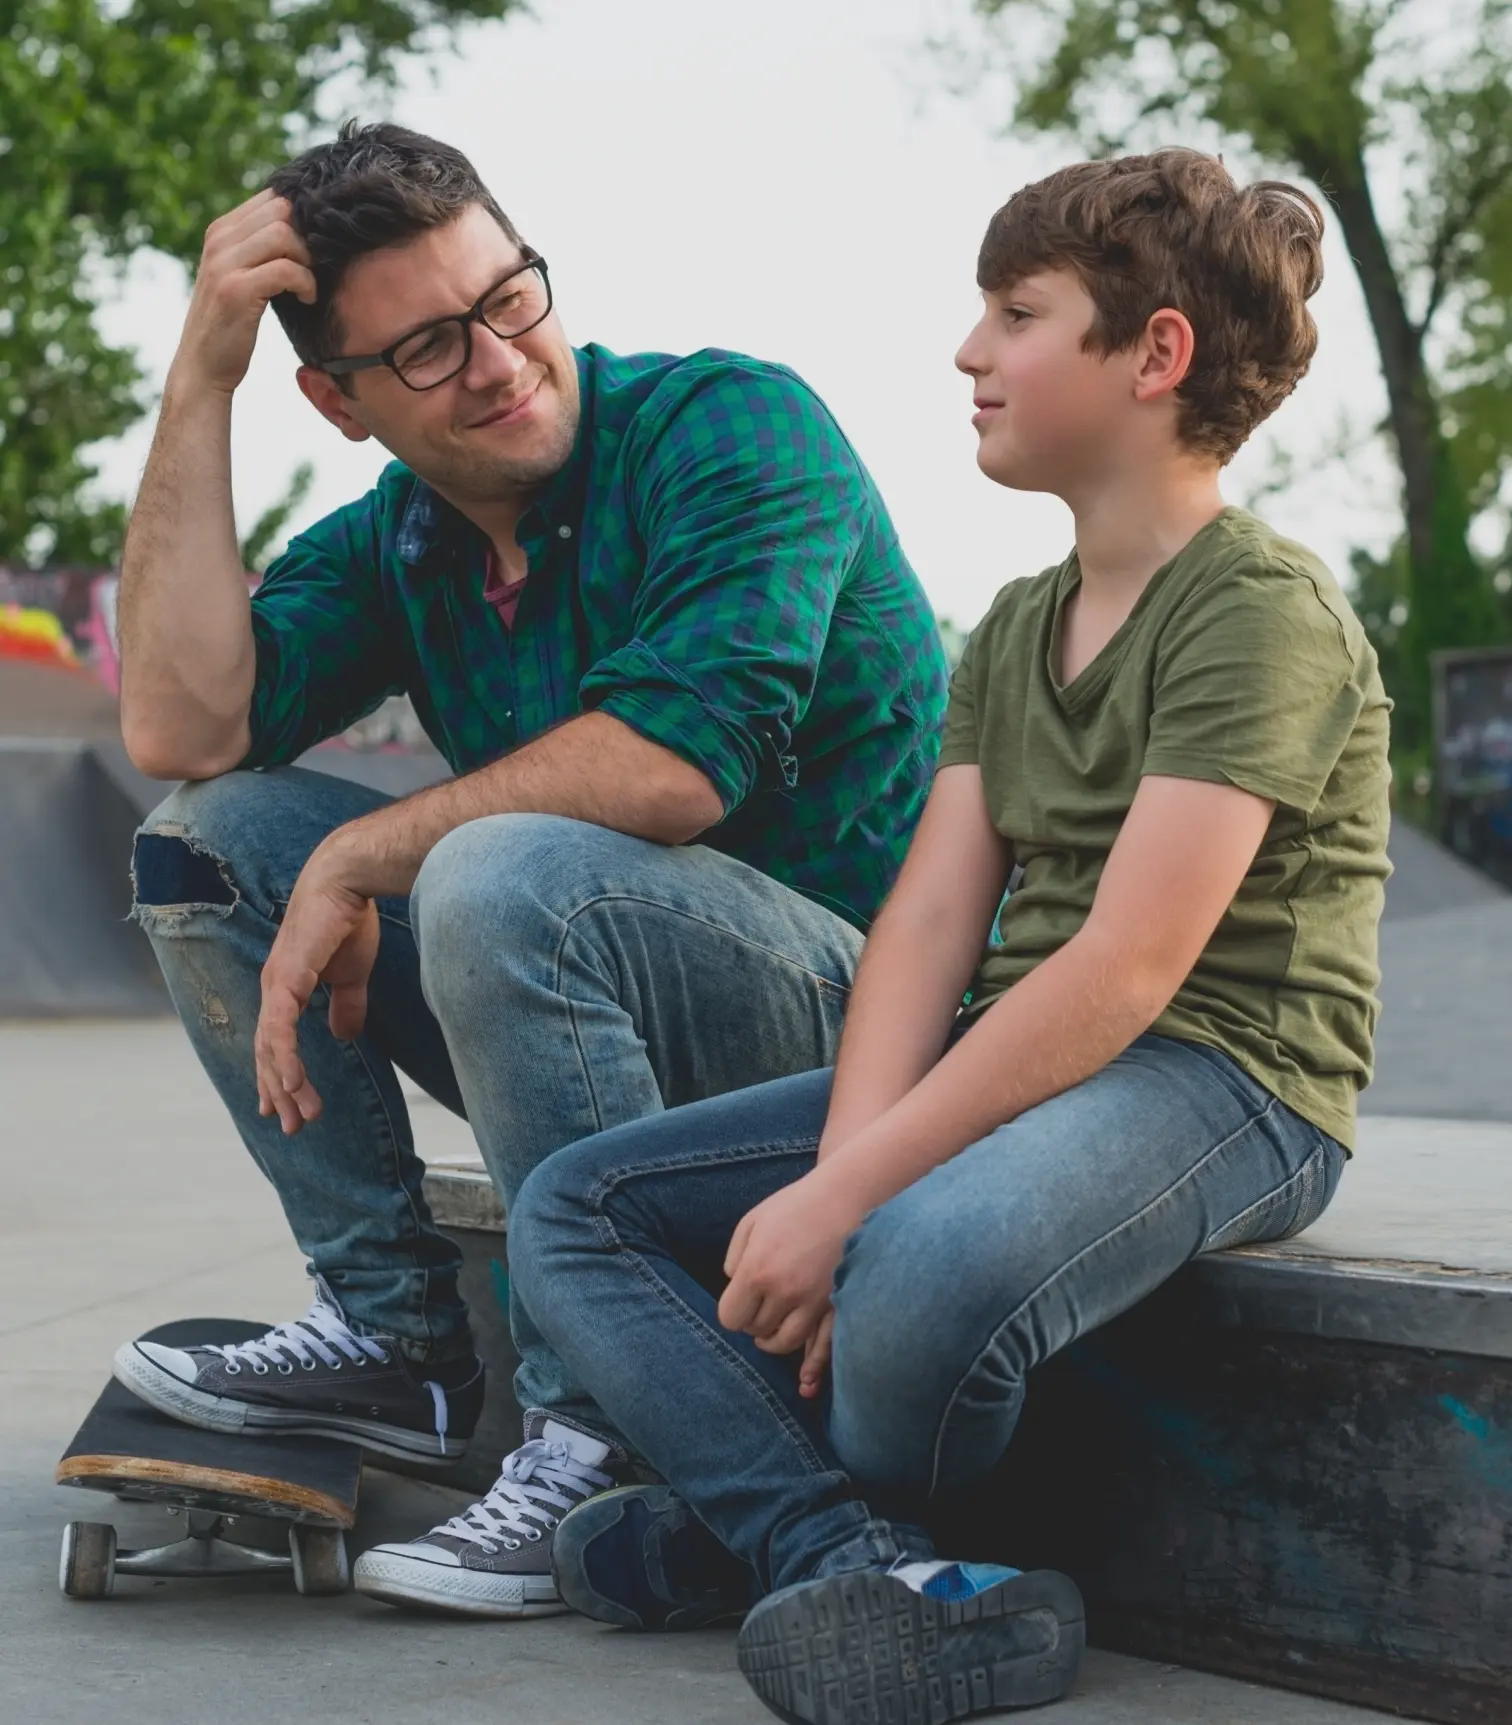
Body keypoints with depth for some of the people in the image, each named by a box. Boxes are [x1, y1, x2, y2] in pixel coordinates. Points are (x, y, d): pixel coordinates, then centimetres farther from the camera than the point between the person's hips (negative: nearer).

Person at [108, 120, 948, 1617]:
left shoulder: (737, 428, -12)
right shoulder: (385, 545, 8)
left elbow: (675, 760, -25)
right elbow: (180, 730, -7)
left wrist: (361, 859, -17)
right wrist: (197, 383, -7)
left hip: (853, 991, -7)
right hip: (580, 994, 7)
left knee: (506, 874, -34)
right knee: (212, 836, -1)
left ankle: (608, 1435, -22)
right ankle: (395, 1332, 0)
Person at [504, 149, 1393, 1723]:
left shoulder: (1264, 609, -12)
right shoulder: (1015, 630, 15)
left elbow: (1125, 971, -22)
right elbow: (930, 926, 3)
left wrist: (846, 1197, -25)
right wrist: (842, 1171, -15)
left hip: (1223, 1079, -9)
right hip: (1008, 1065, 9)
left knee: (928, 1271, -39)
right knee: (569, 1213, -2)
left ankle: (758, 1516, -4)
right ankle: (871, 1572, -23)